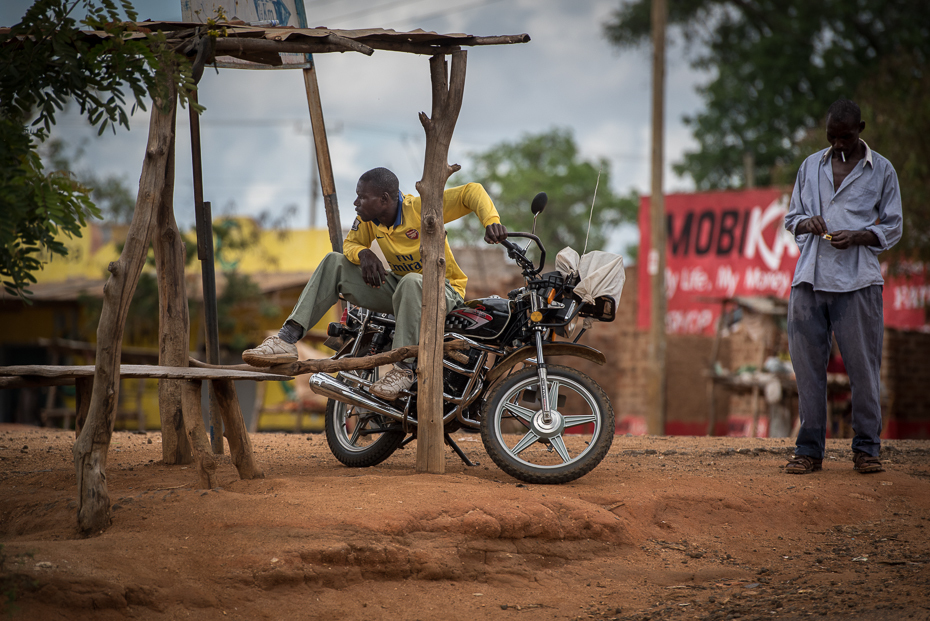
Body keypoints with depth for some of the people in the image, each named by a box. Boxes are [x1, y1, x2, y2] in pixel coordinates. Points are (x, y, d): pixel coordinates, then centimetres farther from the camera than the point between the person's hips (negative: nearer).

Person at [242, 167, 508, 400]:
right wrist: (364, 253, -16)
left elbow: (471, 192, -24)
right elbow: (351, 243, 9)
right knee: (334, 263, -8)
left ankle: (404, 367, -35)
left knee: (411, 283, -43)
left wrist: (491, 221, -42)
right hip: (398, 286, 7)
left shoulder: (421, 208, -21)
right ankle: (286, 339, -20)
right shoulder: (367, 218, -2)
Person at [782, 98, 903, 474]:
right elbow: (791, 218, 20)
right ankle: (809, 450, 6)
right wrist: (807, 224, -3)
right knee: (807, 365, 0)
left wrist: (858, 237, -10)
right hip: (810, 278, 3)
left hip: (858, 281, -2)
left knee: (863, 365, -4)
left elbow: (892, 228, 9)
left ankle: (866, 447, 6)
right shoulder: (810, 167, 17)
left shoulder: (882, 170, 9)